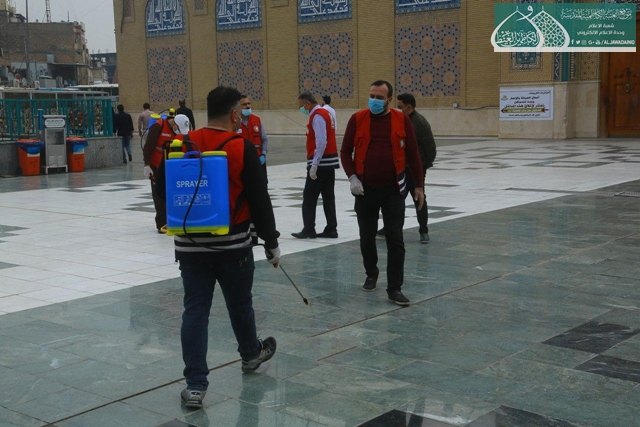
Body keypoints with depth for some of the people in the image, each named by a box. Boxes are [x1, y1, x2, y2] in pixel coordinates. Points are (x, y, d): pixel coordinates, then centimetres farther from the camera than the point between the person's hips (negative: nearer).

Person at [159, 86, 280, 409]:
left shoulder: (182, 147, 2)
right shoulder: (242, 148, -11)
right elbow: (259, 200, -10)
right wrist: (271, 241, 0)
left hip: (190, 244, 3)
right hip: (232, 245, -3)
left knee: (195, 311, 4)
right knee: (240, 303, 18)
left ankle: (195, 385, 2)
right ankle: (251, 354, 43)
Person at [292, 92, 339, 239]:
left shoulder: (317, 116, -14)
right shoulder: (324, 113, 16)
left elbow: (321, 143, -22)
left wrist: (314, 164, -21)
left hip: (321, 163, -10)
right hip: (329, 162, 10)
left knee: (309, 197, -2)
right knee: (328, 196, 10)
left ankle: (308, 229, 1)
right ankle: (331, 229, 11)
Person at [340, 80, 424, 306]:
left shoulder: (401, 120, -2)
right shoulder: (357, 119, -2)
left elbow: (412, 153, 3)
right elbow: (345, 151, 2)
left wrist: (419, 185, 3)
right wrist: (352, 177, -12)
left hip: (393, 189, -1)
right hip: (365, 189, 1)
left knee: (395, 239, -3)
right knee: (367, 236, 13)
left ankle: (394, 288, 2)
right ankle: (371, 274, 36)